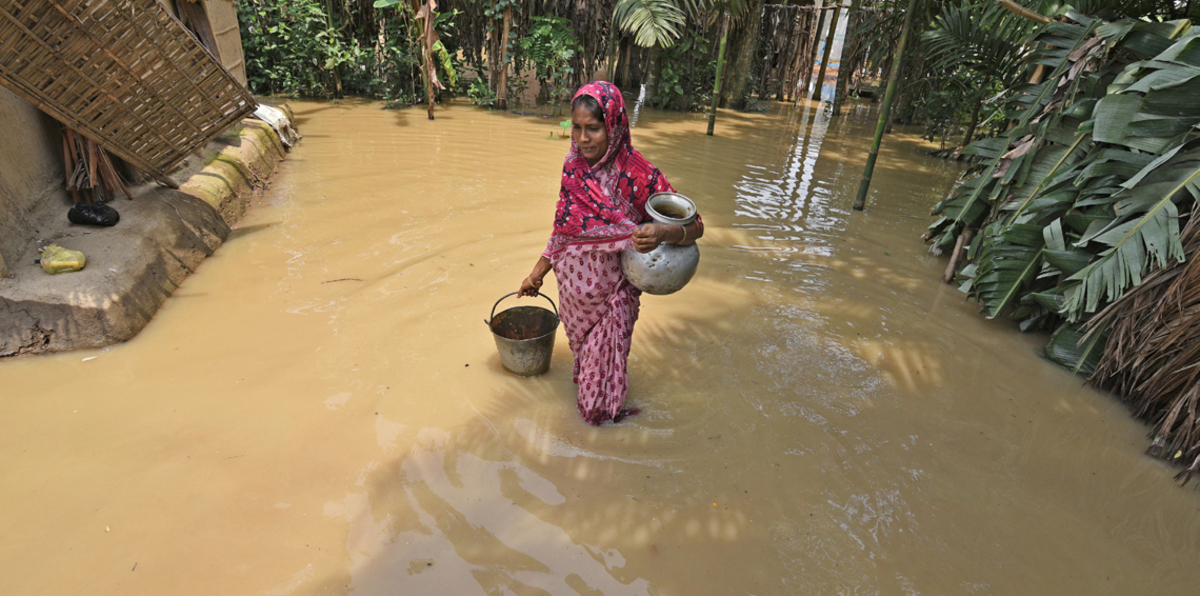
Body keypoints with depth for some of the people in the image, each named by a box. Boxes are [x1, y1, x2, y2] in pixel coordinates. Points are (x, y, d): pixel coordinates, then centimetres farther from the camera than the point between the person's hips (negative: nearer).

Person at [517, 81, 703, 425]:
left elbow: (695, 226, -21)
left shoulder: (638, 176, -21)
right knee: (581, 344, 23)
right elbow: (564, 229, 7)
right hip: (572, 286, 4)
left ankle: (604, 409, 43)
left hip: (612, 292, -4)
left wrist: (662, 233, -42)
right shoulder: (573, 168, -5)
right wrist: (538, 273, 11)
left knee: (605, 355, 14)